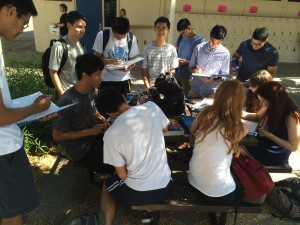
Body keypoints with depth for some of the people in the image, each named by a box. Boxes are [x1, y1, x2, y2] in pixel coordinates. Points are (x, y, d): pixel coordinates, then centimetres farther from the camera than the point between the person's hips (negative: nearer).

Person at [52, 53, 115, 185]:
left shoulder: (91, 90, -4)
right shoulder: (68, 101, -27)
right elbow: (57, 135, -20)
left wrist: (101, 118, -6)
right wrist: (89, 132, -22)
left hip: (93, 137, 7)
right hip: (78, 150, -7)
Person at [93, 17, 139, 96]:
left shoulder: (132, 38, -3)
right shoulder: (102, 35, -9)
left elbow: (133, 59, 4)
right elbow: (97, 58, -5)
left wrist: (130, 67, -19)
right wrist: (110, 61, -24)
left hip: (124, 80, 2)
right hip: (106, 79, -2)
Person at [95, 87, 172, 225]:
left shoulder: (110, 134, -19)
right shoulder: (152, 107, -12)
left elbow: (122, 175, -8)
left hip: (136, 193, -3)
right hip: (164, 187, 3)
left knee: (106, 186, 29)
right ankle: (151, 204, 22)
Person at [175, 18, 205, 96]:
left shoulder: (200, 41, -12)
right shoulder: (181, 37, 6)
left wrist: (187, 62, -21)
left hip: (188, 76, -5)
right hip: (177, 73, 6)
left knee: (186, 97, 5)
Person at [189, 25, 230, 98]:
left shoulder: (225, 53, -6)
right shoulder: (199, 48, -1)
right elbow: (191, 67, 7)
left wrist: (212, 80, -21)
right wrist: (194, 70, -16)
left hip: (212, 92, -2)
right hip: (195, 89, 2)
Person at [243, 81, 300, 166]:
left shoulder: (291, 117, -26)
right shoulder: (273, 108, -4)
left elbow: (293, 147, -20)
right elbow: (257, 117, 15)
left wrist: (268, 134, -24)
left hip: (275, 156, -7)